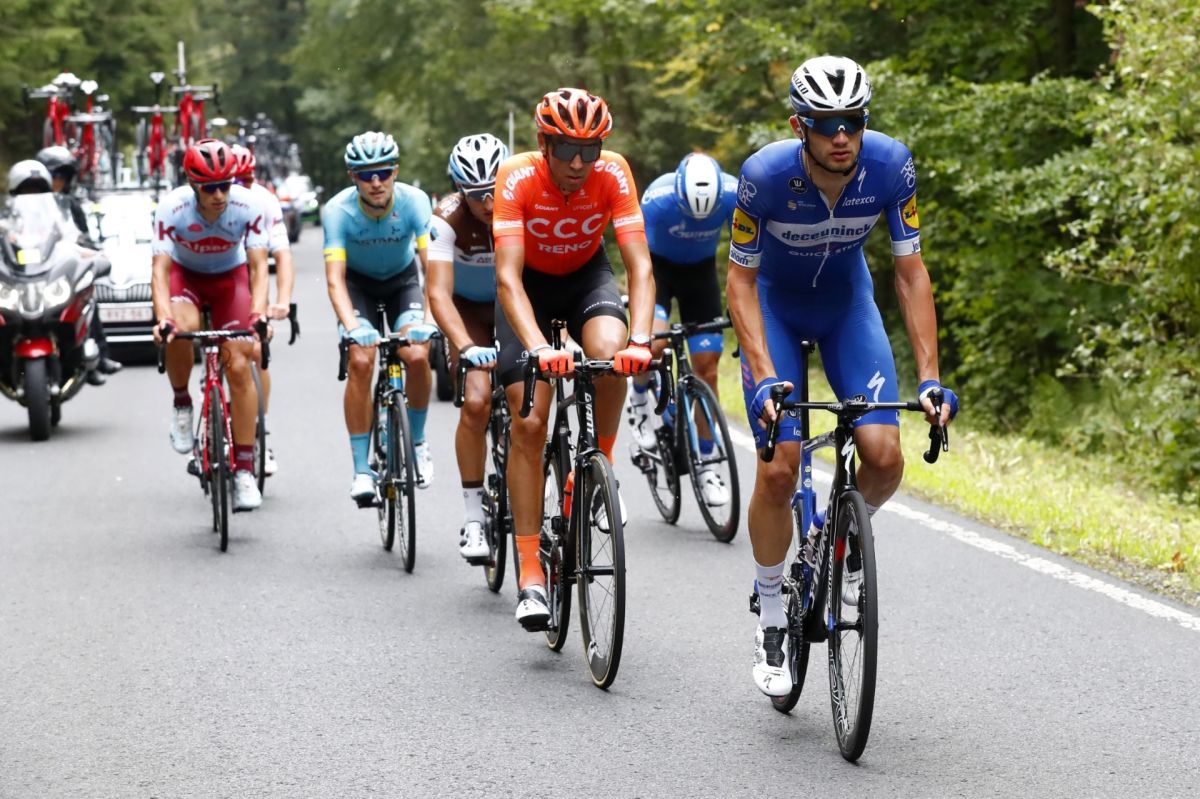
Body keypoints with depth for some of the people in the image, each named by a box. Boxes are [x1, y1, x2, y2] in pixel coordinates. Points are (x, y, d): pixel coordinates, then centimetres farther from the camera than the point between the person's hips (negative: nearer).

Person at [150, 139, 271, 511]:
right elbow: (160, 269, -30)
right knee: (182, 328, -35)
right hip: (184, 275, -1)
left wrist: (258, 313, -42)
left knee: (239, 365, -13)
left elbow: (258, 266, -25)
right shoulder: (171, 209, -28)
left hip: (229, 277, 1)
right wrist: (163, 318, -47)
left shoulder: (248, 206, -26)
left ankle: (244, 470, -6)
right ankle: (181, 404, -7)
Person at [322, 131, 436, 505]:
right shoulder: (338, 210, -29)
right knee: (360, 361, -22)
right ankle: (362, 469, -14)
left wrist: (428, 319, -50)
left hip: (402, 279, 1)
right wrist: (352, 326, -51)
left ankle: (417, 440, 4)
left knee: (417, 355, -22)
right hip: (358, 282, -1)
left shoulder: (414, 201, -28)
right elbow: (335, 278, -34)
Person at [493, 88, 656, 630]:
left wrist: (640, 340, -46)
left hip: (587, 276, 1)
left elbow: (639, 265, -30)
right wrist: (539, 347, -52)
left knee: (609, 354, -33)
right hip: (530, 284, -1)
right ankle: (530, 575, -7)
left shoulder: (613, 174, -26)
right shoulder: (518, 178, -30)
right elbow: (508, 276, -36)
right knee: (528, 422, -11)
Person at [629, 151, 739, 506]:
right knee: (654, 343, -28)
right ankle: (639, 397, 5)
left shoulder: (734, 195, -29)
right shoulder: (658, 198, -35)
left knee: (707, 366, -3)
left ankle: (705, 461, 8)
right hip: (659, 265, -2)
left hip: (700, 270, 2)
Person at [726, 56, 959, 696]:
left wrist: (930, 377, -24)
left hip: (847, 306, 2)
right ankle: (769, 622, 4)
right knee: (779, 469, -14)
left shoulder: (890, 166, -26)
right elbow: (740, 280, -20)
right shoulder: (765, 175, -31)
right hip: (774, 309, -2)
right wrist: (764, 378, -31)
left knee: (884, 456, -16)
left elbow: (911, 273, -17)